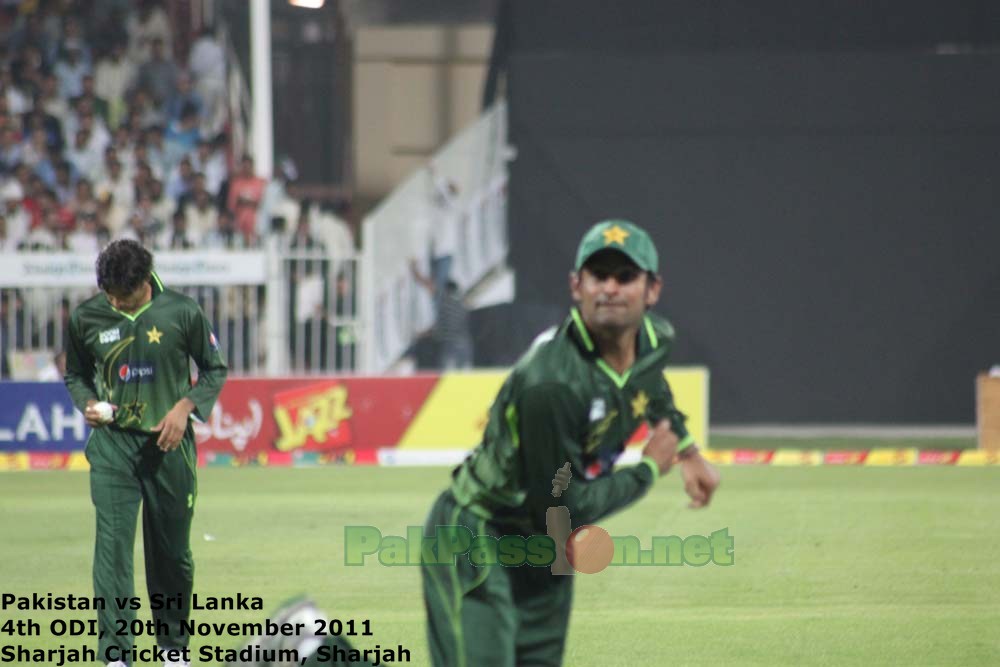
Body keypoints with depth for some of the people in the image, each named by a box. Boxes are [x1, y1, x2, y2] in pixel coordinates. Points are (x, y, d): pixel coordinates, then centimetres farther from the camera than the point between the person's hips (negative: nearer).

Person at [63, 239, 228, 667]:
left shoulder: (182, 312, -6)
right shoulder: (85, 318, -2)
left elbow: (214, 370, 6)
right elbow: (76, 374, 14)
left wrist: (185, 407, -10)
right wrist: (87, 403, -7)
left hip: (169, 443, 0)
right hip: (112, 443, 0)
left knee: (172, 552, 8)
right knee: (112, 544, -12)